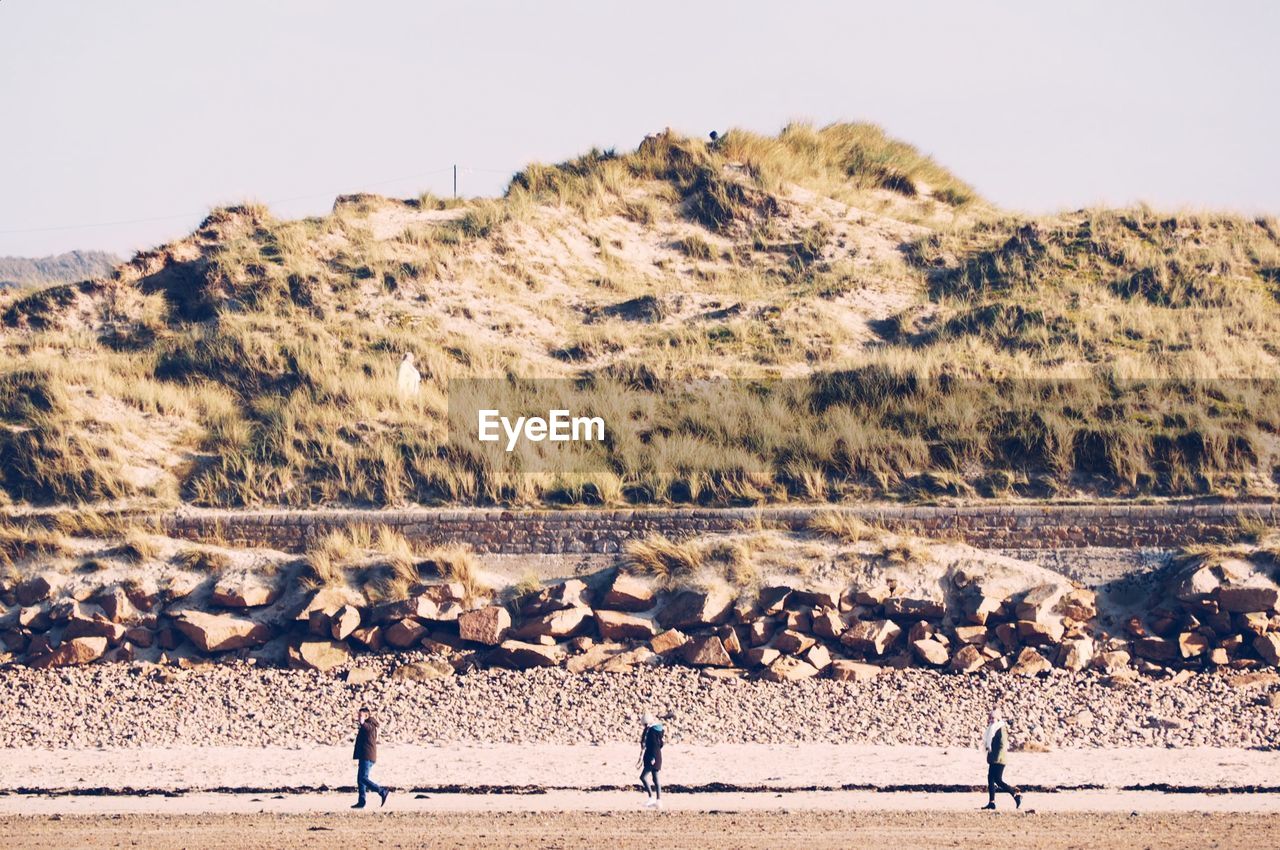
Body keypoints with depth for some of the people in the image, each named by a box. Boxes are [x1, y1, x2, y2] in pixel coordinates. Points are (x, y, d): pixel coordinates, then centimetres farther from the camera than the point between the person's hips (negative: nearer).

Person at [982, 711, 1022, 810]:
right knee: (990, 779, 5)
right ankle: (991, 802, 6)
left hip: (998, 760, -9)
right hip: (992, 759, 9)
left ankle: (1016, 794, -2)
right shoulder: (991, 730, 17)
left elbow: (1003, 745, -17)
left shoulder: (1001, 729, -11)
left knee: (998, 780, -10)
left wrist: (998, 758, -22)